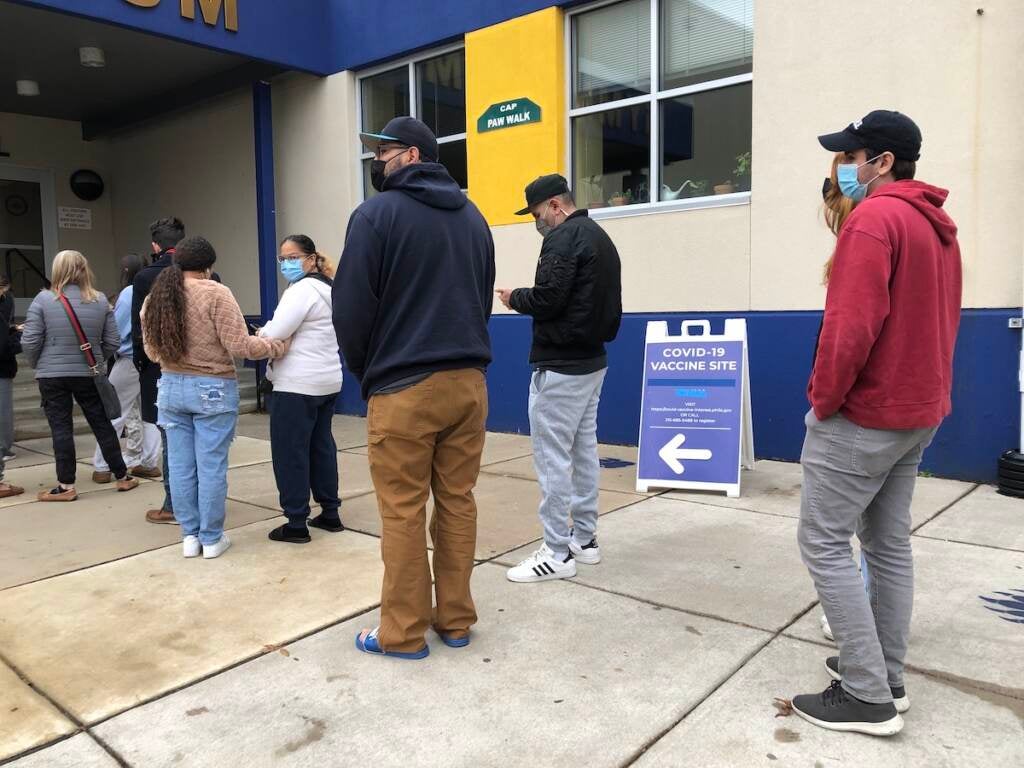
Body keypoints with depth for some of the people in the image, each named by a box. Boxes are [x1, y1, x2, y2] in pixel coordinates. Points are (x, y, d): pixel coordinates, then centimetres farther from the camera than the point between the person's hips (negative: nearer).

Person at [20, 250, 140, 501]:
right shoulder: (100, 300, -2)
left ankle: (66, 486, 9)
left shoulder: (43, 299, -8)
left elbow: (30, 341, -8)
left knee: (61, 428, 5)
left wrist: (36, 364, 10)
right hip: (89, 375, 2)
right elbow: (112, 342, 1)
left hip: (52, 376, -2)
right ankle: (122, 477, 19)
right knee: (102, 425, 11)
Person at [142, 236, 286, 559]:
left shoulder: (154, 298, 6)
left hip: (170, 388, 6)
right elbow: (239, 345, -15)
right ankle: (211, 538, 12)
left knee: (181, 466, 11)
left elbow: (151, 352, 13)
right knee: (211, 467, 3)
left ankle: (189, 535, 20)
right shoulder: (216, 294, -11)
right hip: (212, 390, -5)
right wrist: (277, 345, -2)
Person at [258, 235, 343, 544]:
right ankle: (330, 514, 22)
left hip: (298, 384, -10)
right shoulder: (328, 288, 16)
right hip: (327, 381, 10)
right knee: (322, 446, 15)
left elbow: (273, 335, -19)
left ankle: (296, 524, 4)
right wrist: (272, 336, 11)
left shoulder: (302, 289, -14)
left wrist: (260, 335, 1)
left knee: (290, 452, -2)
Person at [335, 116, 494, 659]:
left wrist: (365, 373, 9)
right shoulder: (472, 217, 15)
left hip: (404, 387, -6)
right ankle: (455, 621, 20)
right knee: (458, 504, 11)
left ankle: (403, 633, 13)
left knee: (403, 514, 2)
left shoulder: (377, 214, -4)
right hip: (468, 381, 6)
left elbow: (351, 309, -7)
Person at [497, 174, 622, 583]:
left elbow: (547, 299, -21)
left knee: (552, 457, -4)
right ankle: (585, 539, 23)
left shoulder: (563, 238, -13)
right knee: (584, 451, 14)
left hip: (560, 365, -10)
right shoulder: (601, 238, 17)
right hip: (592, 360, 10)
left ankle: (558, 554, 2)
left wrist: (514, 298, -4)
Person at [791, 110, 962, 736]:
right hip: (918, 411, 10)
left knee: (824, 543, -2)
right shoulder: (940, 227, 14)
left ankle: (868, 696, 3)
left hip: (863, 413, -10)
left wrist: (823, 398, -14)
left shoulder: (874, 218, -16)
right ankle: (887, 677, 23)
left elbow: (853, 323, -25)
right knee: (890, 543, 14)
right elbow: (939, 323, 17)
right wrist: (922, 391, 19)